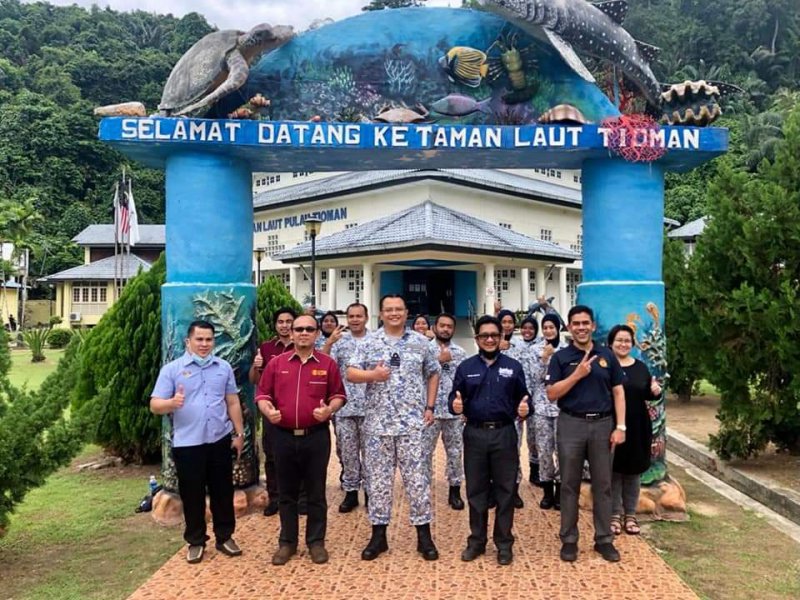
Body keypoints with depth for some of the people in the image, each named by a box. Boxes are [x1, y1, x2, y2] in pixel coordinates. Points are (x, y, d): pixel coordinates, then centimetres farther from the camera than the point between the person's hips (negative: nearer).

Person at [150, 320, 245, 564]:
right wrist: (172, 403, -29)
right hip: (187, 443, -2)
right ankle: (195, 541, 25)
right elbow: (155, 405, -7)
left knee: (223, 491, 12)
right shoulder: (171, 369, -3)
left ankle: (225, 537, 27)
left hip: (220, 440, 3)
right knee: (192, 495, 8)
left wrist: (239, 434, 9)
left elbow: (233, 403, 11)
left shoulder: (224, 367, 6)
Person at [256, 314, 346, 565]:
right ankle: (287, 542, 25)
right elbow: (262, 393, 7)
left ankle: (316, 542, 20)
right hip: (283, 436, 1)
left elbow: (338, 395, 6)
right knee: (286, 493, 12)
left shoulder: (328, 363, 1)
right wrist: (267, 410, -12)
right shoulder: (276, 363, 4)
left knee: (316, 492, 7)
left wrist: (329, 409, -14)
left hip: (316, 436, -1)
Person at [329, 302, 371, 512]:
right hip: (344, 406, 1)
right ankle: (350, 491, 20)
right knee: (347, 451, 8)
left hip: (369, 406, -1)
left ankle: (370, 490, 20)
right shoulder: (339, 342, 6)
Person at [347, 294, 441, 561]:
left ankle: (424, 534, 14)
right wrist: (372, 374, -19)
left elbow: (433, 374, 14)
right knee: (378, 478, 7)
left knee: (417, 478, 3)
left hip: (412, 422, 0)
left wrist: (430, 406, 6)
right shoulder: (369, 343, 3)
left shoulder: (420, 342, 5)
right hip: (378, 422, 1)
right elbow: (351, 373, 0)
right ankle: (379, 534, 19)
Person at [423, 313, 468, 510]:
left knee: (455, 452, 9)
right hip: (430, 410, -2)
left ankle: (455, 491, 20)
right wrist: (439, 360, -15)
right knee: (425, 451, 4)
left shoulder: (460, 352, 8)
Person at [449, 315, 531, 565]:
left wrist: (525, 408, -19)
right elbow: (454, 397, 3)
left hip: (504, 434, -1)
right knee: (476, 490, 9)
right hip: (475, 434, 1)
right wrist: (455, 404, -19)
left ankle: (504, 542, 18)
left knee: (505, 490, 6)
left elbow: (524, 397, 4)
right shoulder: (465, 367, 6)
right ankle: (476, 540, 22)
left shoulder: (513, 366, 5)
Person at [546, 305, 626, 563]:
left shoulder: (607, 356, 6)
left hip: (603, 424, 2)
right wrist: (578, 374, -15)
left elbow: (618, 392, 6)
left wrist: (620, 427, -2)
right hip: (571, 424, -1)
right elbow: (552, 394, -6)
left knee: (602, 484, 9)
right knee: (570, 485, 6)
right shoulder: (560, 357, 0)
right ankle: (569, 539, 17)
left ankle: (604, 539, 21)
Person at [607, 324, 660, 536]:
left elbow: (647, 395, 13)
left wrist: (656, 392, -7)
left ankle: (630, 514, 24)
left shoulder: (641, 367, 9)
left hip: (637, 427, 4)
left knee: (634, 471, 11)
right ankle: (615, 515, 18)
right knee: (613, 471, 5)